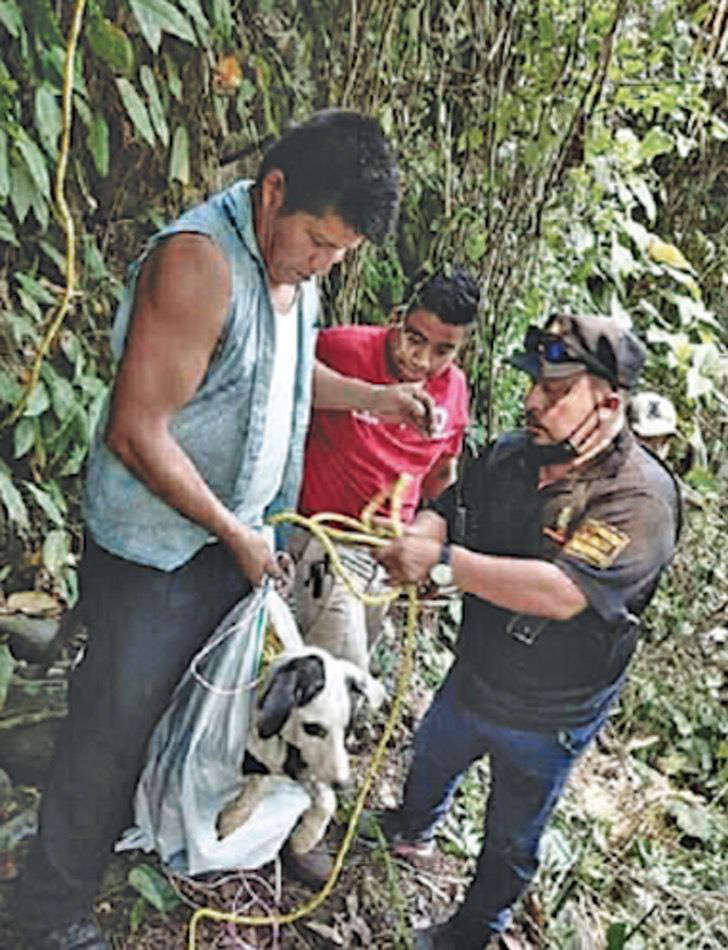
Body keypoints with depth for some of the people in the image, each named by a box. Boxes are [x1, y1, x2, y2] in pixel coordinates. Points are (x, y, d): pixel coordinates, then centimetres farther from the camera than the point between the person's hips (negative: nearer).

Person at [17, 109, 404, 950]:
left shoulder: (294, 260, 2)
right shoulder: (199, 261, -27)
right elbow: (136, 435, -27)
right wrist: (236, 534, -18)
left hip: (236, 534, 8)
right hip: (156, 548, -8)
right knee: (116, 720, 5)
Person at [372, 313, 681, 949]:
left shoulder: (641, 497, -29)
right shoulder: (510, 454, -9)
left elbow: (562, 593, -40)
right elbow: (447, 507, 1)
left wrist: (443, 562, -39)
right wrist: (416, 538, -24)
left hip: (547, 720, -6)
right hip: (472, 677, 6)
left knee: (510, 840, 18)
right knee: (431, 760, 33)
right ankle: (413, 830, 66)